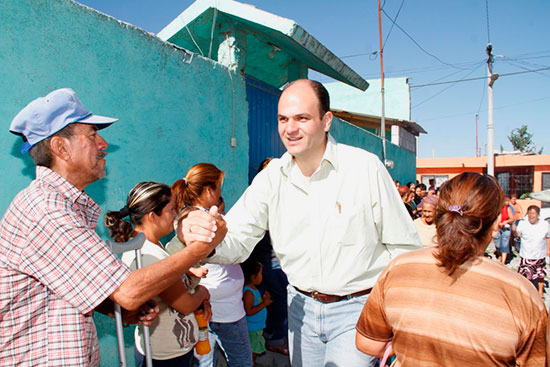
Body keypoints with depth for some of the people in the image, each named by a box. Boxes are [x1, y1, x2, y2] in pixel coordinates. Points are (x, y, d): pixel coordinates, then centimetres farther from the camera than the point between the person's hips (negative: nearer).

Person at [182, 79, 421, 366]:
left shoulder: (366, 167, -14)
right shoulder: (271, 177, -4)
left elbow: (405, 248, -8)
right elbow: (236, 243, -8)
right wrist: (205, 238, -30)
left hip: (356, 309, -3)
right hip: (302, 306, 4)